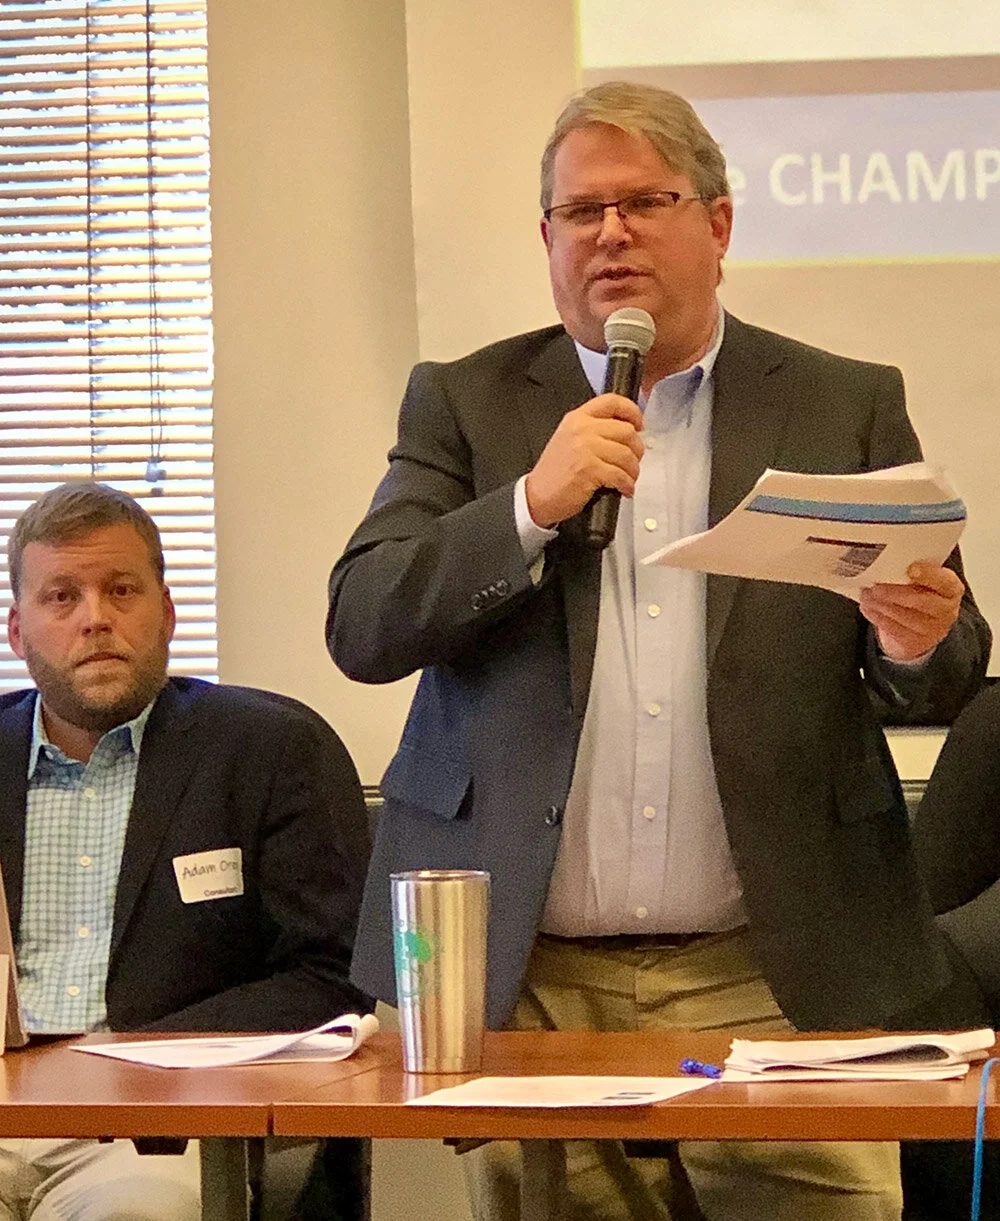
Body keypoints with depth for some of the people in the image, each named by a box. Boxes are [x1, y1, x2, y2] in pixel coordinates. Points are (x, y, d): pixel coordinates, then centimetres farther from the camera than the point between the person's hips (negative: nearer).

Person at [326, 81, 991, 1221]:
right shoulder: (464, 403, 9)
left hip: (778, 978, 0)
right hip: (529, 982, 1)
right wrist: (532, 506, -15)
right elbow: (360, 627, -1)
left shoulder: (846, 407, 8)